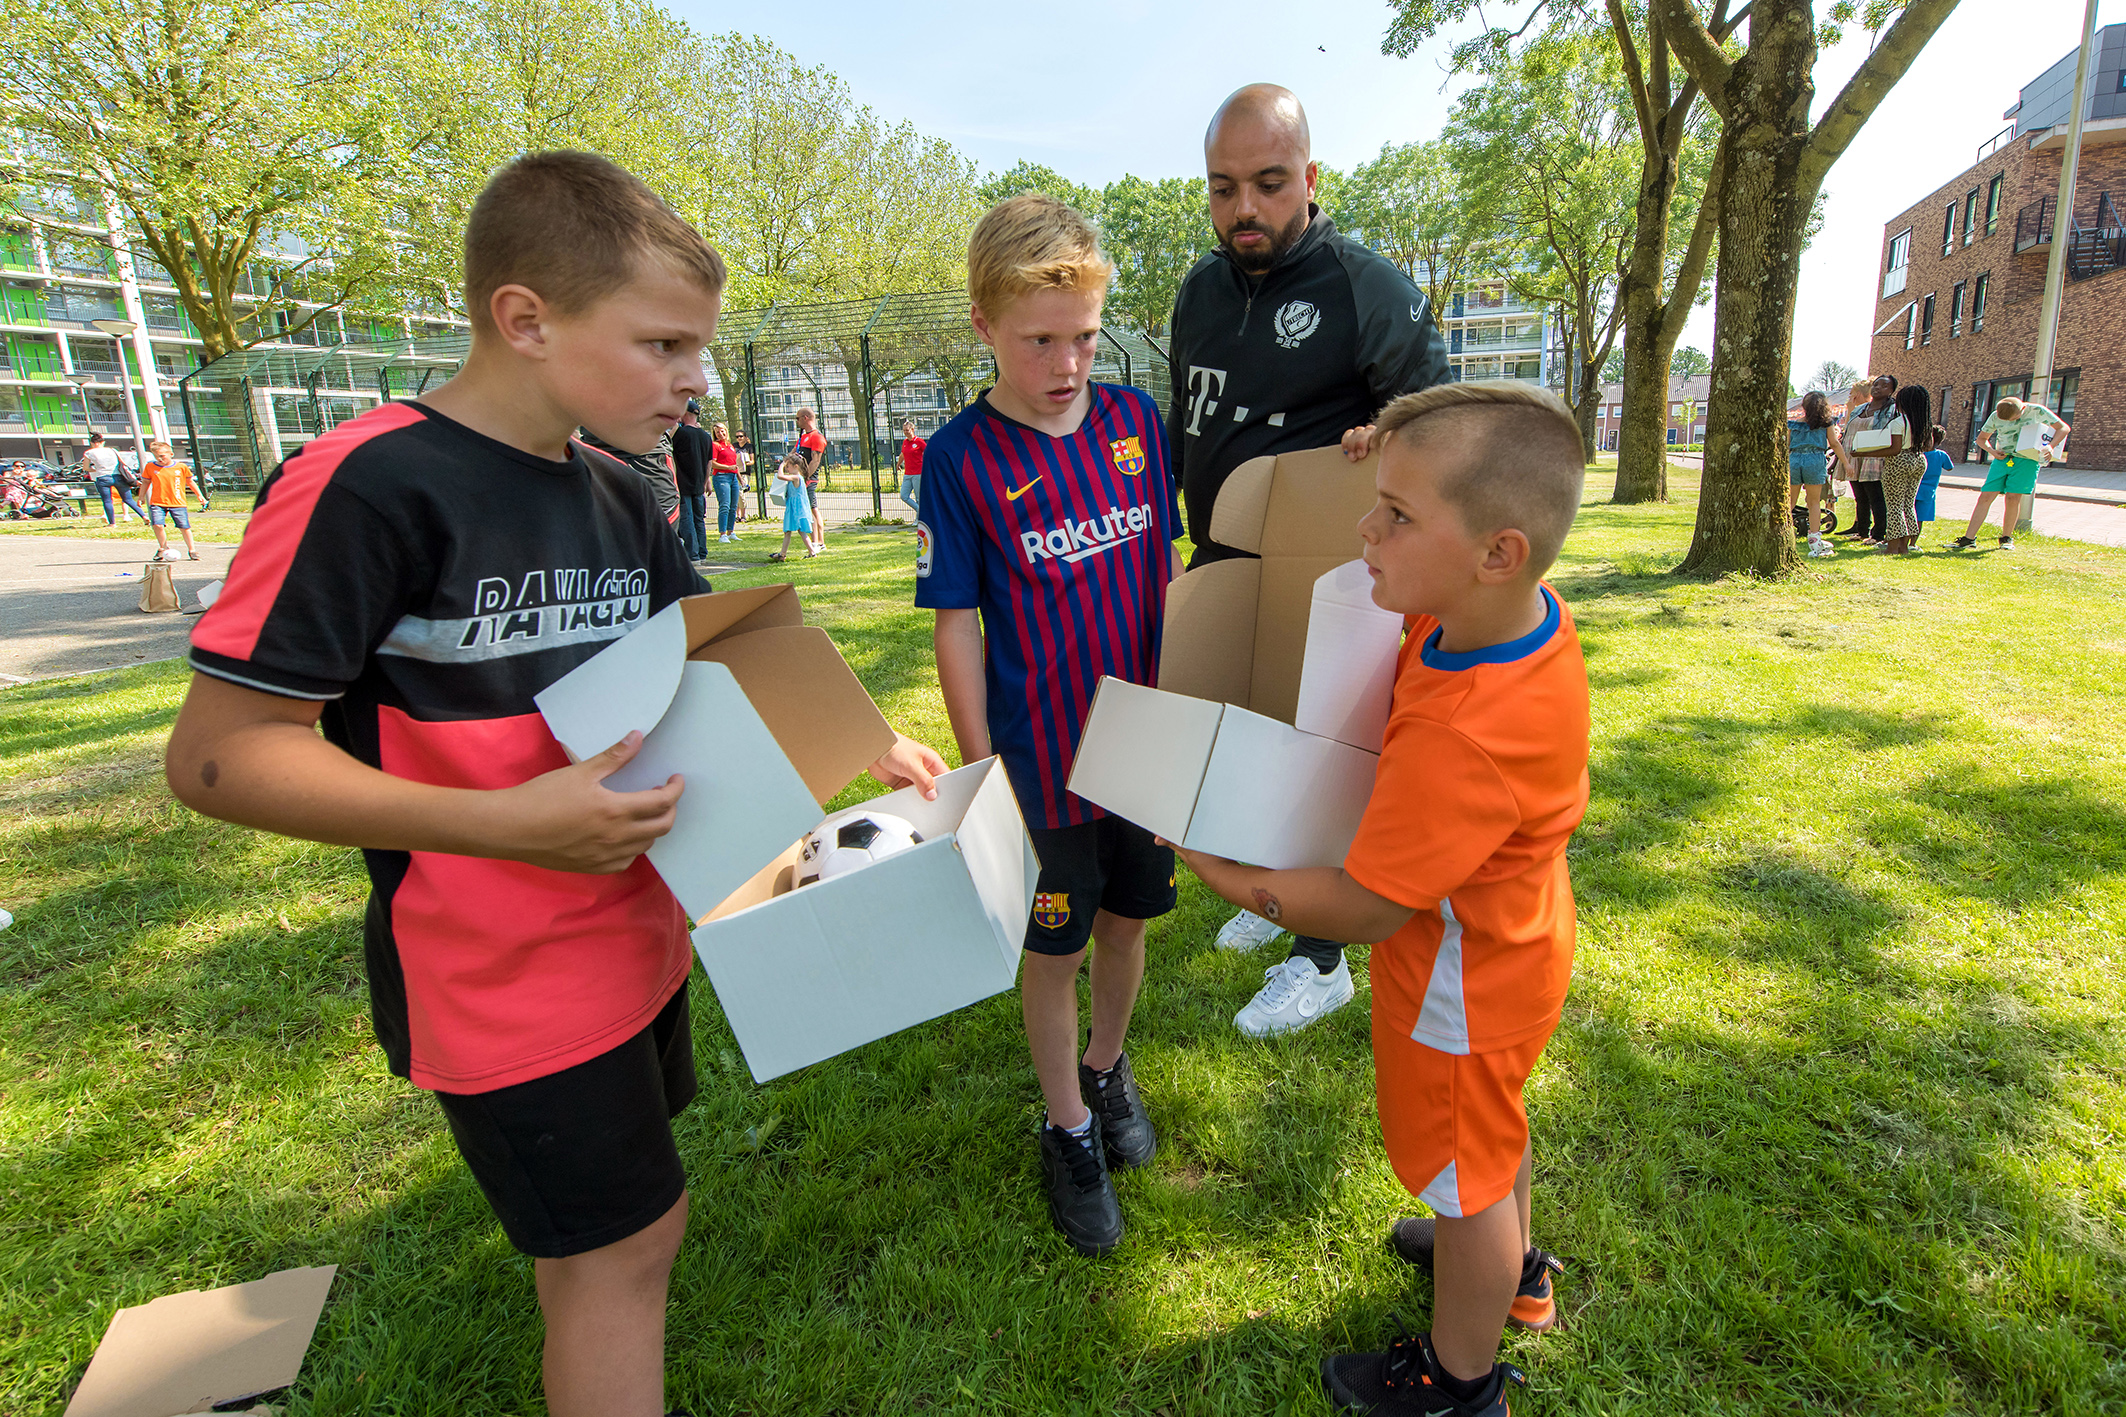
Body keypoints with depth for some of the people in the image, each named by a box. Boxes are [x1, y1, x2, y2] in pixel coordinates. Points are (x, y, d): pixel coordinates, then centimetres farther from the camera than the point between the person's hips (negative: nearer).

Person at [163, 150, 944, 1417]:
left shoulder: (620, 501, 4)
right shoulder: (365, 485, -20)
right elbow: (218, 753, -19)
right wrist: (503, 821, -28)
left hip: (635, 931, 7)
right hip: (504, 973, -7)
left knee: (628, 1225, 23)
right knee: (624, 1242, 6)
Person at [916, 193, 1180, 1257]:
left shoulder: (1133, 418, 0)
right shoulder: (961, 458, -12)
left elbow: (1163, 570, 8)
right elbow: (957, 626, -9)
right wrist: (979, 770, -9)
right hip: (1041, 760, -4)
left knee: (1127, 919, 20)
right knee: (1054, 948, 12)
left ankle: (1107, 1065, 48)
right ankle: (1067, 1128, 35)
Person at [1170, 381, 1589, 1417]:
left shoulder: (1463, 741, -43)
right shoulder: (1513, 607, -17)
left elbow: (1355, 908, -31)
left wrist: (1207, 861, -20)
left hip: (1462, 986, -9)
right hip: (1508, 943, 9)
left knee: (1463, 1168, 17)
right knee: (1491, 1127, 33)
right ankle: (1511, 1271, 62)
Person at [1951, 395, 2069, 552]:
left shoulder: (2037, 411, -2)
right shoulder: (1996, 416, 3)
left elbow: (2064, 428, 4)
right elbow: (1981, 438, 16)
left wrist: (2051, 447, -14)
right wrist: (1992, 451, -5)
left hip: (2027, 460, -2)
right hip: (2003, 458, 2)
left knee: (2013, 498, -9)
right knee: (1985, 496, -8)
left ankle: (2007, 538, 5)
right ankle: (1968, 539, -9)